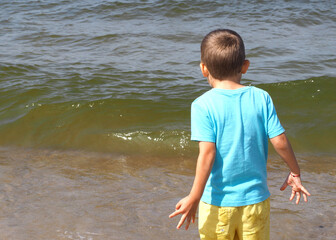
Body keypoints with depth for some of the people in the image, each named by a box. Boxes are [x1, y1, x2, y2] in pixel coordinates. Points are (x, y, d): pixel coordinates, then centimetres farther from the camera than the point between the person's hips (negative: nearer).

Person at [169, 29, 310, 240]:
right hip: (255, 198, 3)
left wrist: (195, 197, -12)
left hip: (218, 201, -2)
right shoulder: (261, 98, -4)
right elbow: (280, 142, -3)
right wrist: (295, 173, 13)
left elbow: (207, 153, -18)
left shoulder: (203, 105, -12)